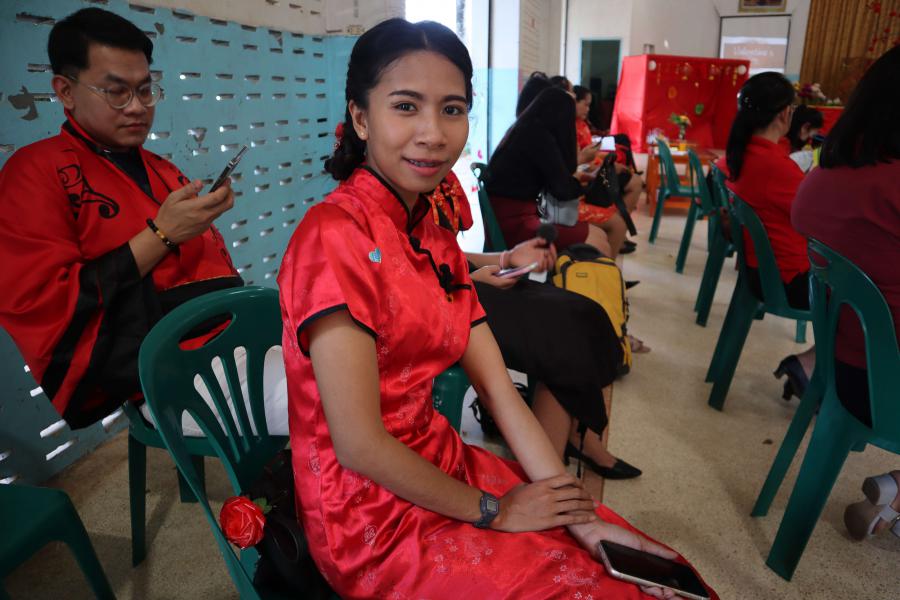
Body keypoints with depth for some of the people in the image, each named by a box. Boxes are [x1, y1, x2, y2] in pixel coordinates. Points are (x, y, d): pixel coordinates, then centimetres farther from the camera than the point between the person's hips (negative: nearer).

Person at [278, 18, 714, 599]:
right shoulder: (334, 234, -21)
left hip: (443, 468, 7)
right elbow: (359, 445, -22)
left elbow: (500, 391, 0)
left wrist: (585, 519, -7)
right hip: (377, 519, -6)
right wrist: (491, 511, -9)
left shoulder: (437, 239, 3)